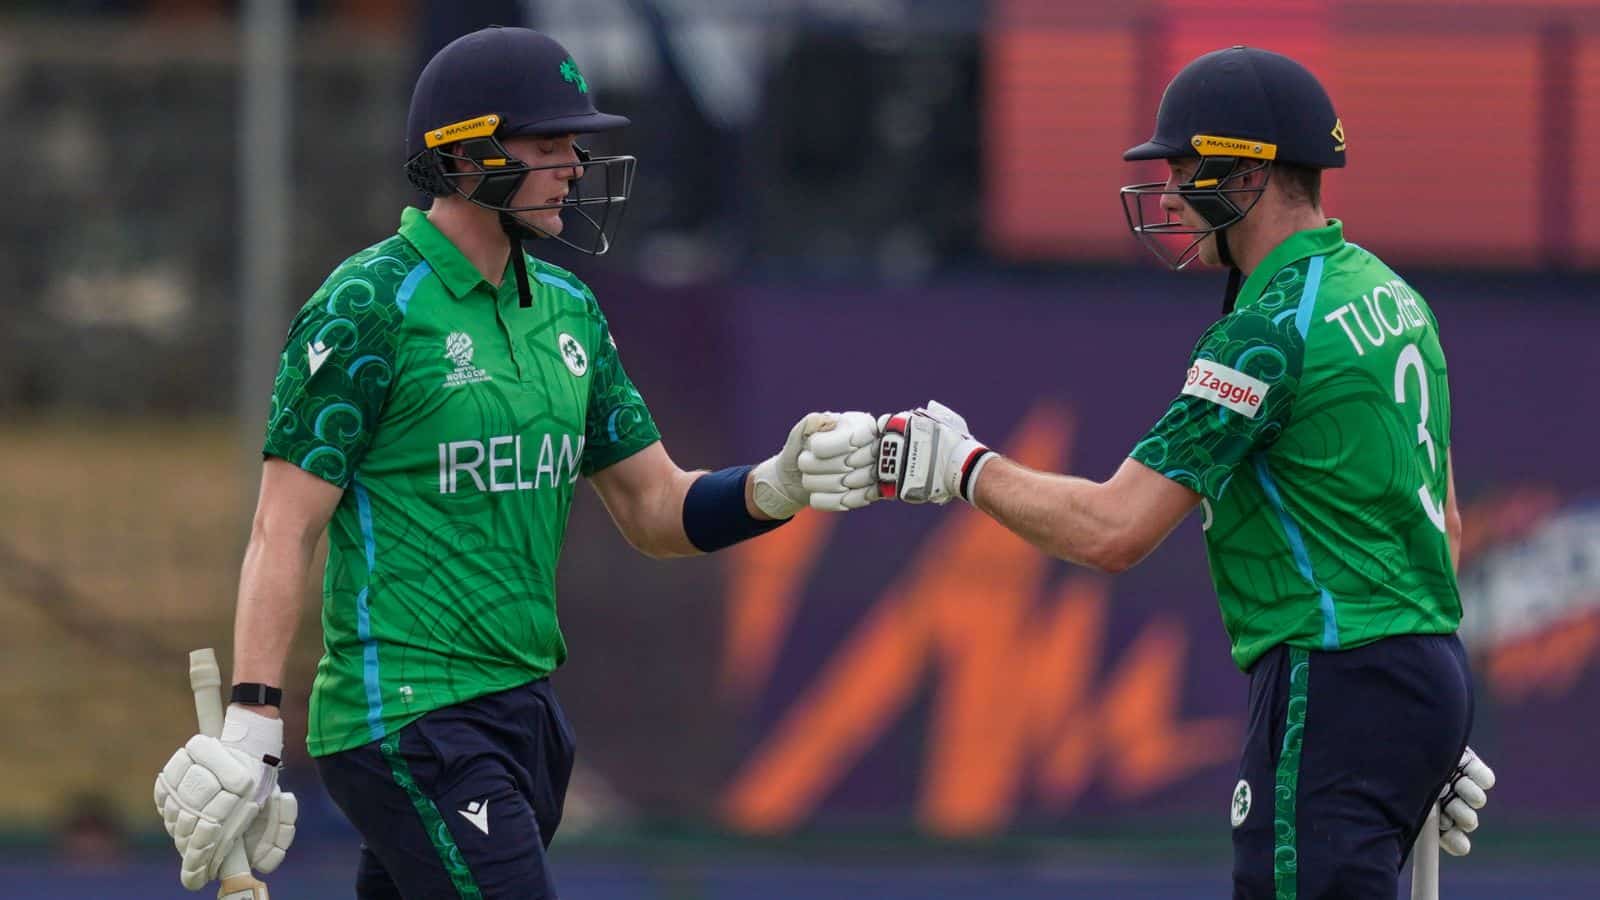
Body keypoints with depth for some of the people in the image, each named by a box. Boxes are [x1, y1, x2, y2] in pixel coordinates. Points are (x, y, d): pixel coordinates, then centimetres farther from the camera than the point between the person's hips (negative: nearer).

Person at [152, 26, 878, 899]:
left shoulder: (566, 309, 14)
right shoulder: (370, 305, -10)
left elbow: (656, 513, 17)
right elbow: (284, 530, -12)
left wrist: (778, 488, -3)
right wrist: (250, 724, -20)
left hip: (525, 712, 8)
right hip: (404, 721, -8)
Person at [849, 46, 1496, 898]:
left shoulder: (1269, 330, -15)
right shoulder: (1391, 294, 15)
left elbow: (1112, 530, -18)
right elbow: (1441, 522, 21)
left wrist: (965, 468, -4)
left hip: (1336, 695, -10)